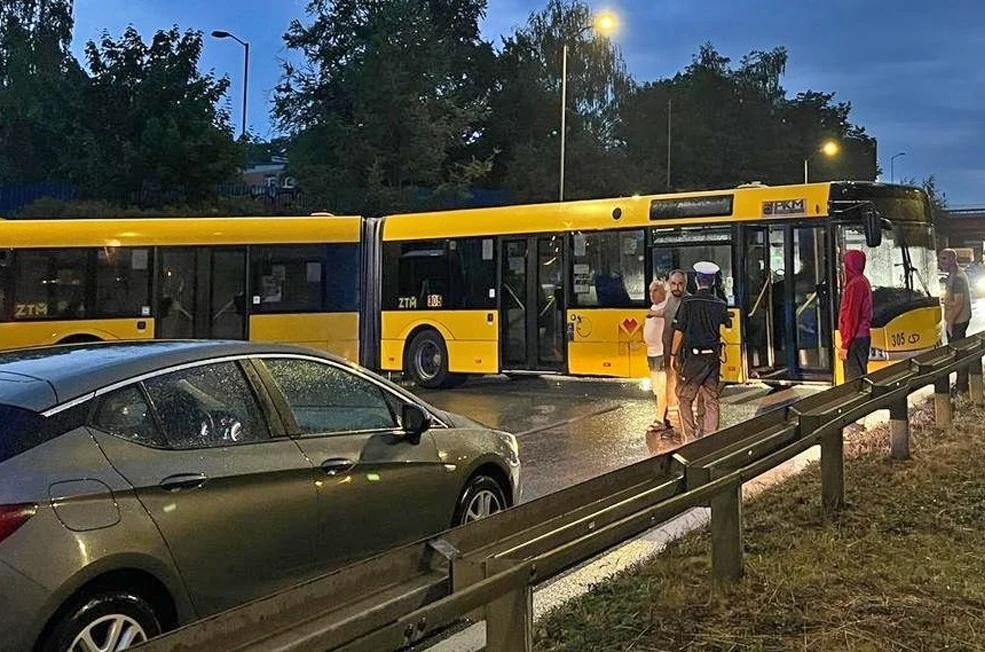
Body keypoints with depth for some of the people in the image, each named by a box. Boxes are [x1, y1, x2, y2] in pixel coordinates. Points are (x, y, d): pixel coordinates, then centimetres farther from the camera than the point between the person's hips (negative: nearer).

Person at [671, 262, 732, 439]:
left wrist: (674, 354, 1)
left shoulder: (688, 303, -9)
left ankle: (690, 437, 2)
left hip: (693, 357, -3)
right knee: (711, 400, 10)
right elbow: (728, 324, 19)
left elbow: (679, 331, -9)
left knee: (684, 398, 7)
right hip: (713, 358, 4)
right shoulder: (720, 305, 1)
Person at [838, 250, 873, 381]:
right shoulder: (863, 281, 13)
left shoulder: (855, 284, -16)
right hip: (863, 336, 10)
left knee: (854, 379, -8)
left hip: (855, 340, -10)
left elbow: (851, 316, -19)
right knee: (860, 375, 13)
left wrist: (845, 345, -17)